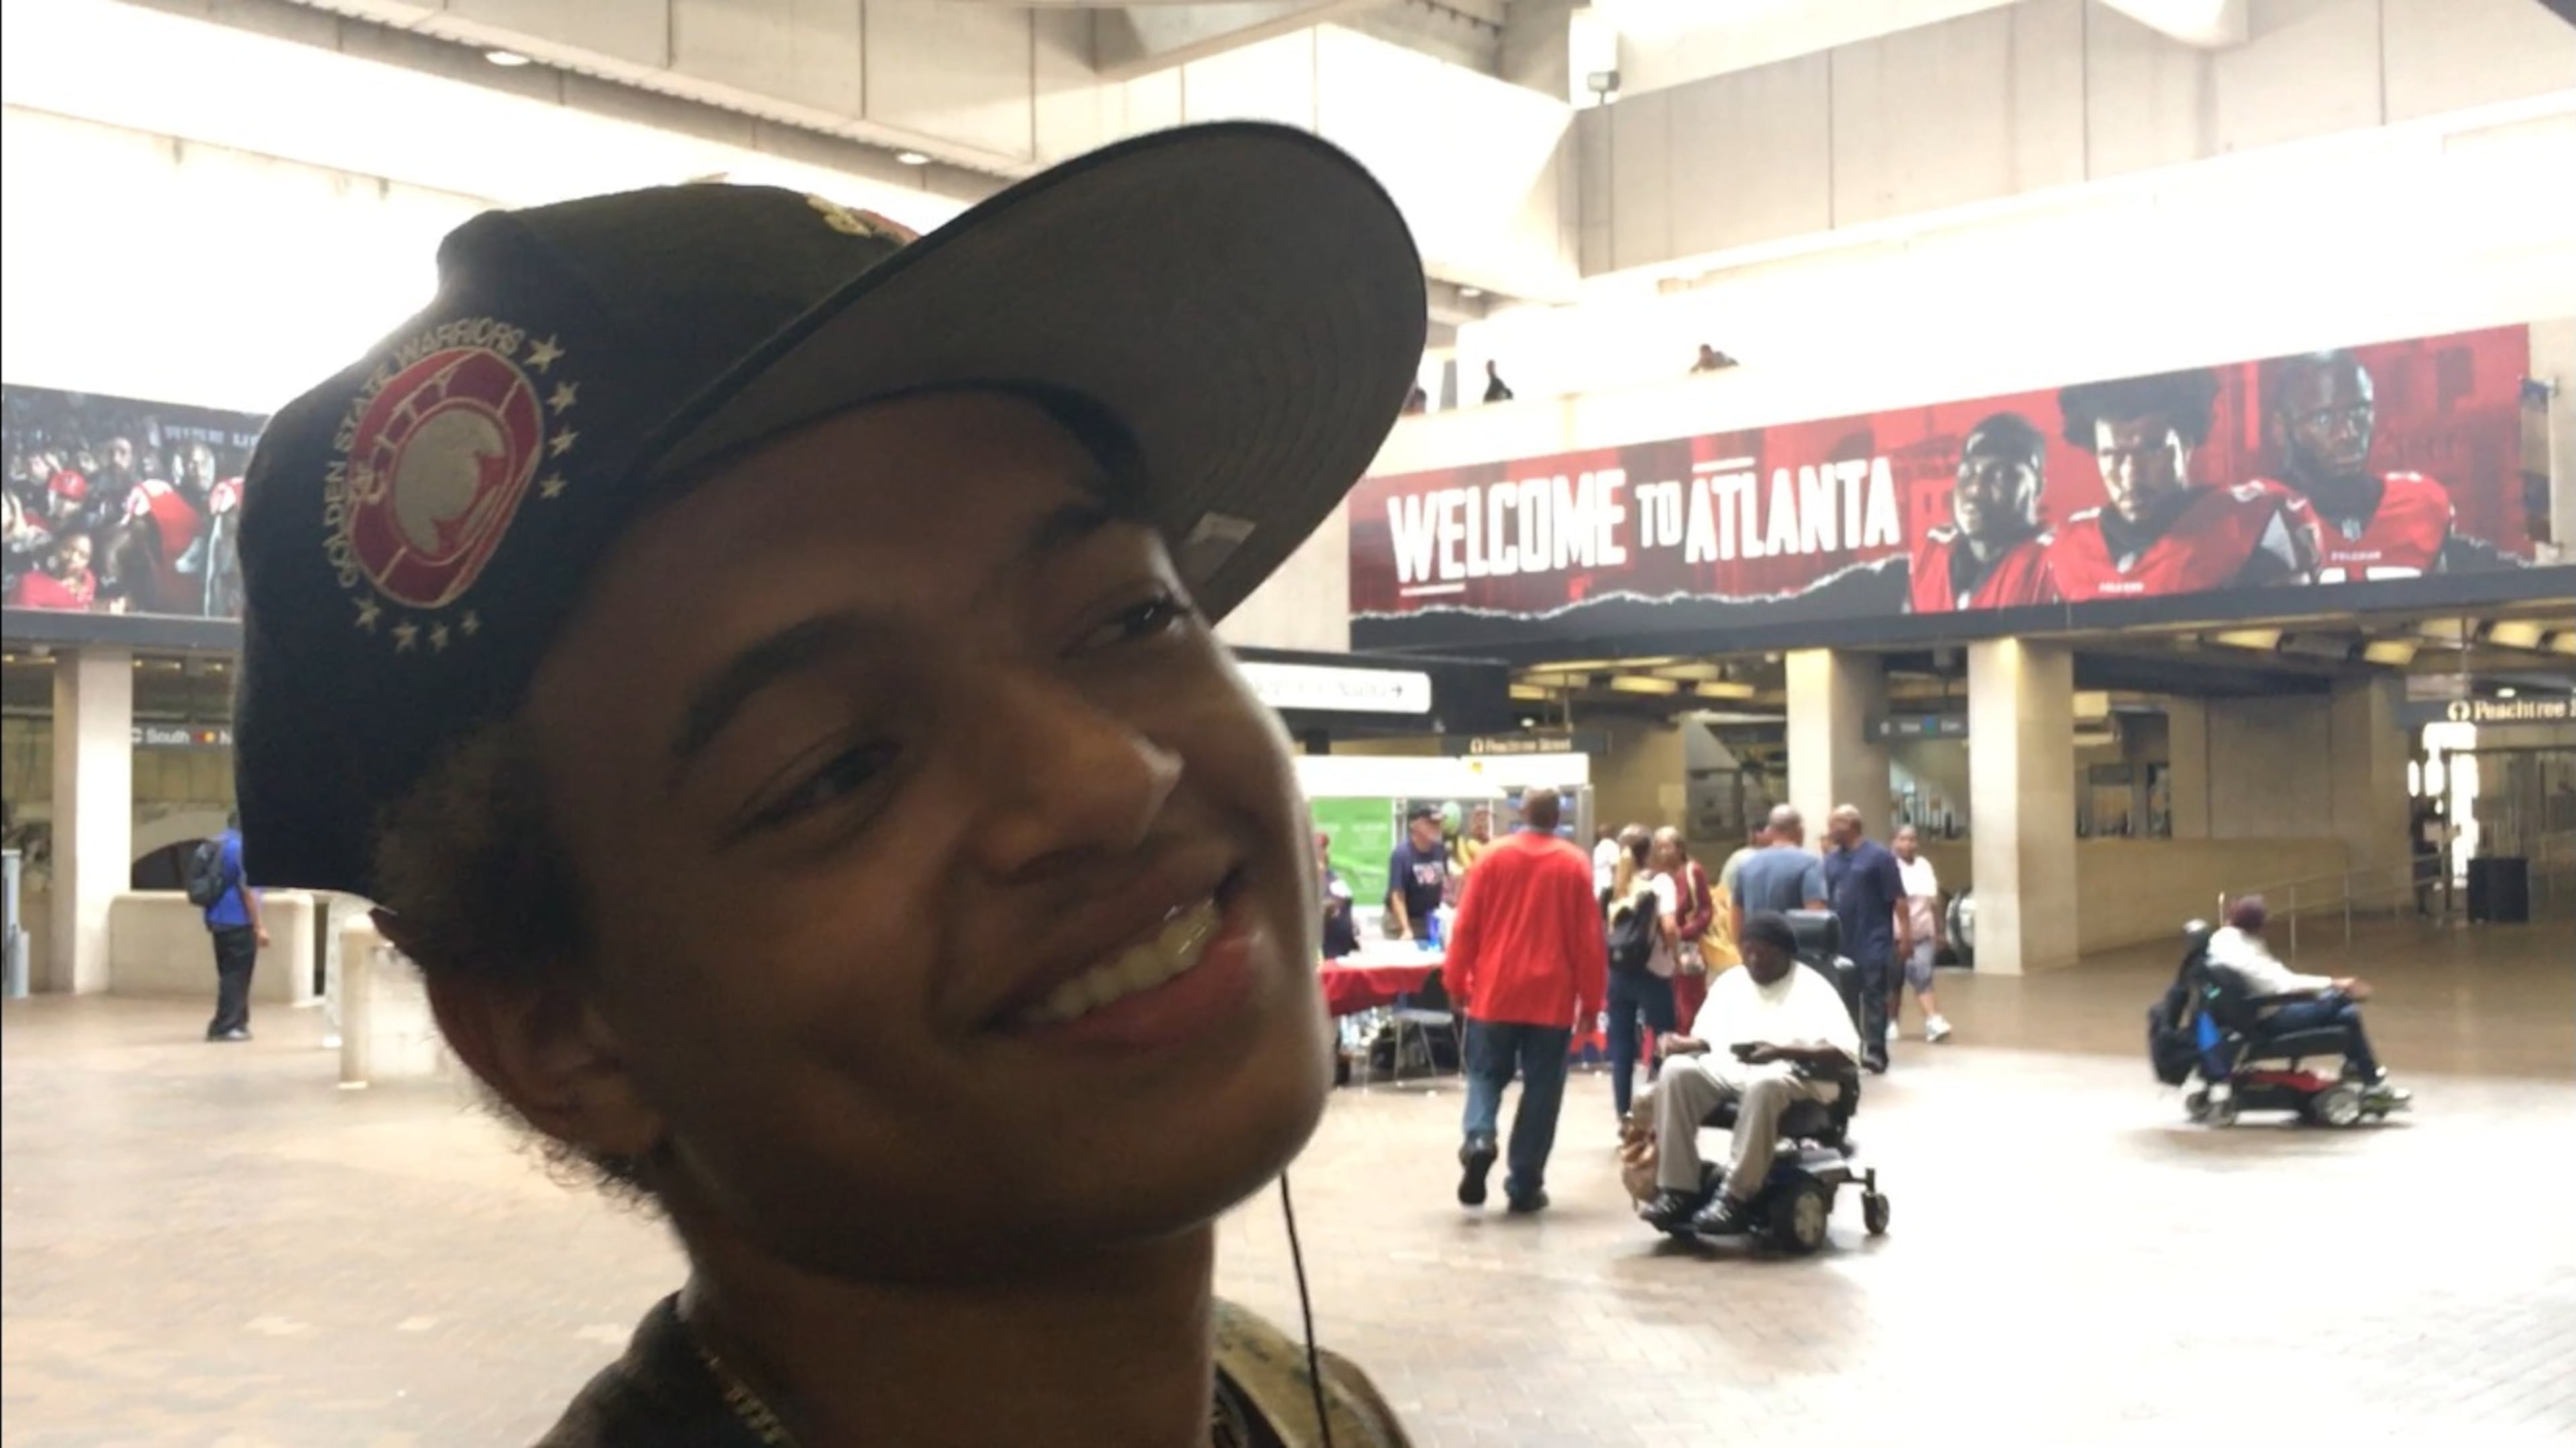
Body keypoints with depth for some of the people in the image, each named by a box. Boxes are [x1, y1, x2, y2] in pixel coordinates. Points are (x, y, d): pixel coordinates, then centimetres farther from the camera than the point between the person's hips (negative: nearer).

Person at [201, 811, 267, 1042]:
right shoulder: (241, 847, -15)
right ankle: (227, 1027, -4)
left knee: (229, 974, 15)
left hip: (218, 919, 9)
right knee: (237, 975, -4)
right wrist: (259, 926, -16)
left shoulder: (216, 845, 12)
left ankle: (235, 1024, 20)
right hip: (238, 921, -9)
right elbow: (247, 888, -18)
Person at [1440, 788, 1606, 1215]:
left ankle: (1479, 1139, -14)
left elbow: (1467, 926, 1)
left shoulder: (1493, 858, 1)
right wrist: (1591, 1000, 6)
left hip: (1495, 992, 1)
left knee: (1486, 1074, 13)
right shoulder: (1575, 864, -1)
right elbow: (1589, 938, -1)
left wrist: (1457, 983, 11)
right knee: (1541, 1089, 7)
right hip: (1551, 996, -1)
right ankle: (1525, 1185, 7)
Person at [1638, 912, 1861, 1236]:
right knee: (1676, 1071, -24)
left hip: (1794, 1075, -5)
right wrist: (1683, 1043, -6)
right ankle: (1678, 1190, -25)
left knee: (1763, 1085, -41)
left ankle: (1736, 1197, -36)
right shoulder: (1729, 982, 19)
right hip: (1727, 1069, 5)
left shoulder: (1813, 989, 1)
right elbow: (1706, 1036, 19)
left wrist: (1781, 1052, -24)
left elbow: (1845, 1053, -11)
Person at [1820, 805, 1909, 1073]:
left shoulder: (1879, 856, -6)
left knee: (1874, 996, -4)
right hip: (1841, 942, 6)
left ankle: (1875, 1051, -2)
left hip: (1873, 942, -6)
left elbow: (1898, 900, -7)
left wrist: (1906, 935, -11)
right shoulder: (1831, 859, 10)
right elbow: (1824, 901, 14)